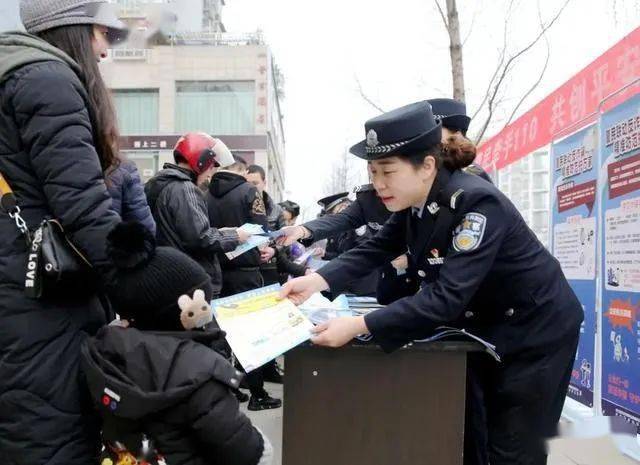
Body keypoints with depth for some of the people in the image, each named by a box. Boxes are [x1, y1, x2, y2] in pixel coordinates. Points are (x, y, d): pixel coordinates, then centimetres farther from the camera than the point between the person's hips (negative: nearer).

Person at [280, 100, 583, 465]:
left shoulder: (477, 203, -32)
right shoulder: (415, 203, -8)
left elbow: (447, 297, -38)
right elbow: (377, 249, 0)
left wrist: (359, 326, -43)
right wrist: (318, 280, -17)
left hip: (536, 328, -7)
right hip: (485, 324, 7)